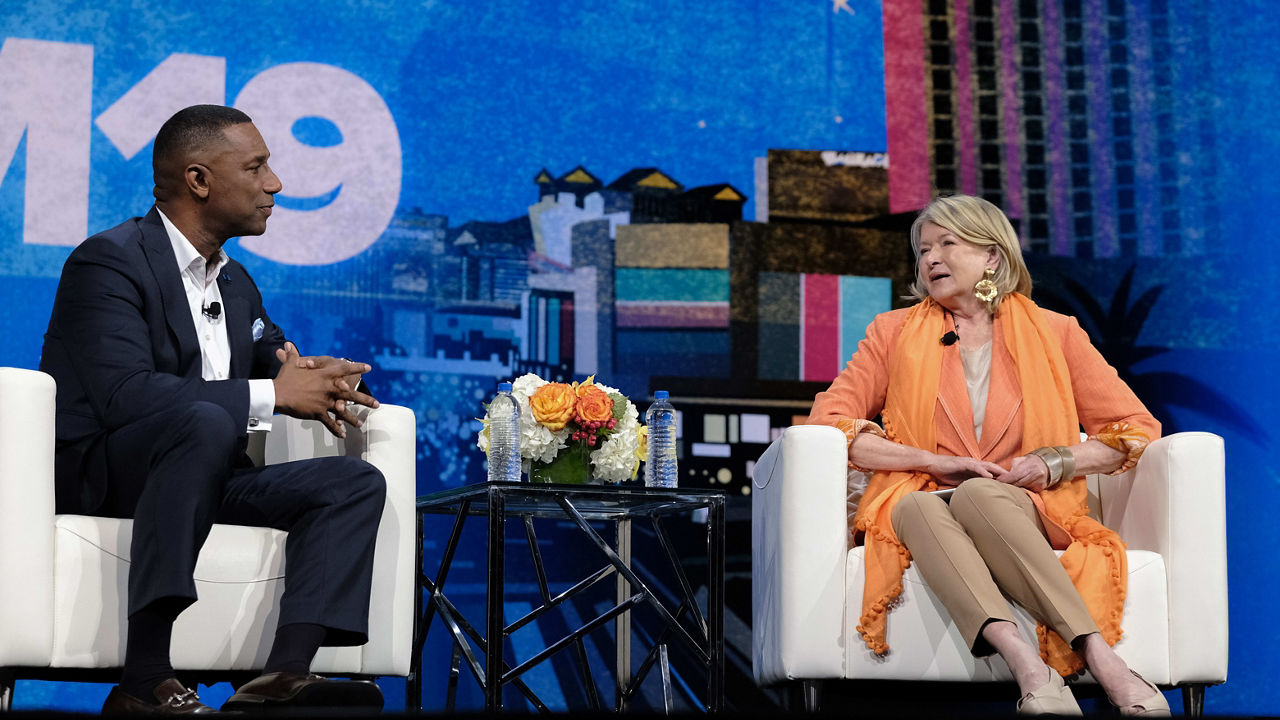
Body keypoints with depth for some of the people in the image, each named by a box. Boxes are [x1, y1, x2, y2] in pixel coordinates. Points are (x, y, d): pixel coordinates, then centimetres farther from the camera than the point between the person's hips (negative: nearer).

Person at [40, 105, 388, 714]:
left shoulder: (237, 285, 19)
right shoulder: (108, 261, -10)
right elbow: (124, 395, -24)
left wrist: (314, 380, -5)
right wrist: (272, 396, -21)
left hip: (200, 477, 8)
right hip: (93, 477, -8)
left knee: (354, 482, -11)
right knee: (206, 423, -38)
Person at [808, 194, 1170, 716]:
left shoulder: (1054, 334, 16)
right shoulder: (894, 331, 17)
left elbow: (1137, 429, 14)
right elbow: (829, 421, 4)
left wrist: (1056, 462, -4)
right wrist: (937, 462, -6)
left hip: (1023, 510, -1)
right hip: (920, 506, 1)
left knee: (976, 495, -36)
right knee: (920, 505, -36)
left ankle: (1099, 658, -52)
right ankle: (1025, 663, -57)